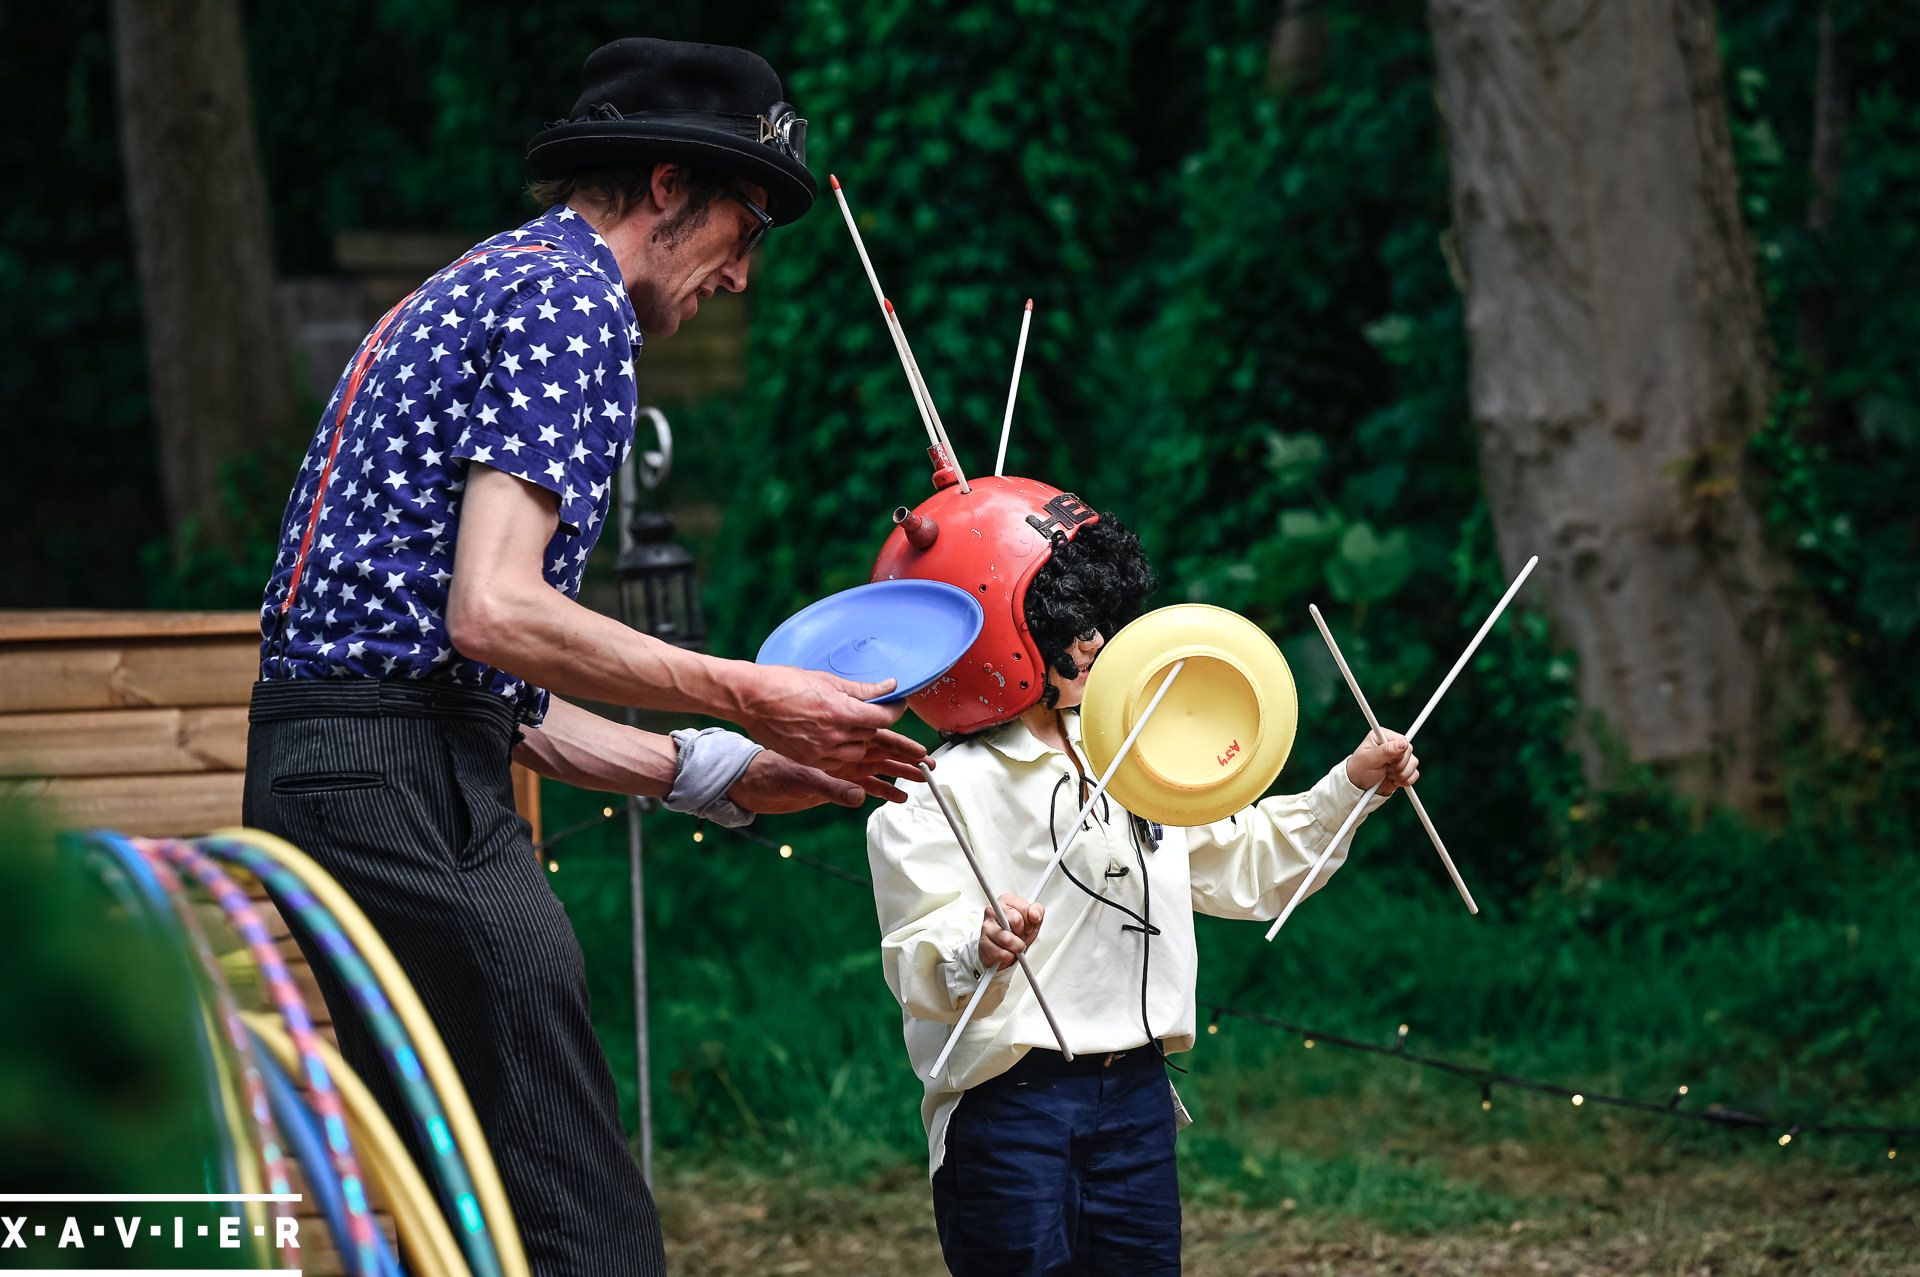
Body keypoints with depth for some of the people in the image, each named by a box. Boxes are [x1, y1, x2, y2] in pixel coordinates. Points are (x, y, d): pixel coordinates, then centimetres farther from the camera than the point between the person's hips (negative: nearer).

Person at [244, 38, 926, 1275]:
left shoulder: (466, 294, 26)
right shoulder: (571, 298, -5)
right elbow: (495, 614, -18)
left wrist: (719, 773, 22)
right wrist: (746, 697, -9)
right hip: (410, 797, -11)